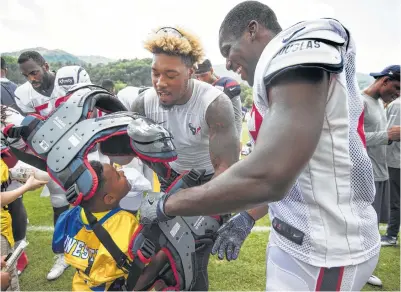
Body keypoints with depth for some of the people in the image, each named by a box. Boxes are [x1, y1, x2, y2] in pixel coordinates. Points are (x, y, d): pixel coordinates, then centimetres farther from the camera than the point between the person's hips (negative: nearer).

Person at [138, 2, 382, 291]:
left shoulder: (299, 50, -20)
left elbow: (267, 176, -31)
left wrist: (165, 206, -20)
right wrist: (248, 217, 17)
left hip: (323, 251, -8)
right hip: (303, 234, 8)